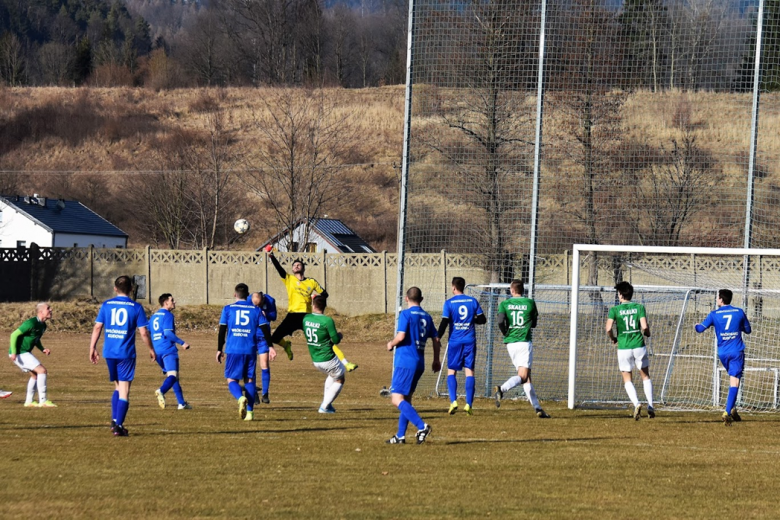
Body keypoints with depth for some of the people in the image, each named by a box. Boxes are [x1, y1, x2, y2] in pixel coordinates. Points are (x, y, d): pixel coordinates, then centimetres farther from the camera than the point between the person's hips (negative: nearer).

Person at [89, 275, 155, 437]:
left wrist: (92, 348, 7)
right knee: (124, 391, 1)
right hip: (126, 353, -3)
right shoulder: (136, 307, -3)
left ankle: (114, 420, 10)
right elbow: (143, 332, -4)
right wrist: (151, 349, 9)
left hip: (109, 352, 3)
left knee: (117, 387, 20)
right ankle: (119, 425, -6)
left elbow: (97, 328, 1)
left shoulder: (106, 305, 4)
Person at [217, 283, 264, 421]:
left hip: (233, 350, -2)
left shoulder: (228, 309, 3)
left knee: (231, 379, 6)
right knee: (249, 379, 10)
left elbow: (222, 331, 2)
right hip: (250, 350, 2)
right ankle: (250, 412, 3)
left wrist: (219, 350, 8)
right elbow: (264, 332, 3)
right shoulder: (256, 310, 7)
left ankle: (240, 397, -26)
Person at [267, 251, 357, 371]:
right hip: (292, 316, 0)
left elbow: (325, 294, 16)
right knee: (274, 338, -10)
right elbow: (279, 268, -7)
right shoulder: (289, 279, 7)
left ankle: (346, 363, -2)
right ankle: (286, 345, 27)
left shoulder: (312, 282, 9)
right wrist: (272, 257, -22)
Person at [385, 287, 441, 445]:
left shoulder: (406, 314, -8)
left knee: (397, 399, -11)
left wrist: (391, 343, 3)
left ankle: (421, 426, -26)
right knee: (406, 399, 16)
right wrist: (436, 360, 27)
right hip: (419, 363, 8)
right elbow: (436, 339, 15)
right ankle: (400, 435, 16)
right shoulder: (426, 317, 12)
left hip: (405, 362, -8)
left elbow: (401, 336, -19)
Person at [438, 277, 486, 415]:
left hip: (455, 341, -2)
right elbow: (482, 319, 6)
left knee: (451, 371, 8)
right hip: (470, 341, 2)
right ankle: (468, 404, -6)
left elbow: (444, 323, -9)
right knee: (469, 371, 2)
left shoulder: (449, 303, -5)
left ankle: (453, 401, -8)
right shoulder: (473, 301, 3)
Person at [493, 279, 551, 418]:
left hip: (510, 343, 3)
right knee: (522, 376, -11)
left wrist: (505, 333, 6)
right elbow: (534, 324, 11)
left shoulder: (504, 304, 2)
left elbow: (501, 322, -11)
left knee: (526, 378, 9)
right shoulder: (530, 303, 2)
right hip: (524, 342, -3)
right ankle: (502, 389, -36)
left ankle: (537, 407, 7)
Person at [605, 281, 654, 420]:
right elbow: (644, 327, -9)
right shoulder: (639, 308, 0)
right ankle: (650, 406, 9)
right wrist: (647, 334, 13)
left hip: (623, 347, -1)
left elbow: (608, 329, -11)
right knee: (646, 376, 17)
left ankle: (636, 403, -12)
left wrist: (613, 338, 9)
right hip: (639, 346, 1)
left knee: (627, 379, 10)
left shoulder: (615, 310, -2)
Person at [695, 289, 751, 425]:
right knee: (734, 381, -6)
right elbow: (748, 330, 12)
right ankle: (728, 412, -18)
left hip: (723, 352, 2)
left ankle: (732, 410, 15)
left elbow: (700, 329, 0)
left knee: (732, 379, 21)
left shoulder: (714, 314, -1)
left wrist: (697, 325, 24)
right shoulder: (739, 312, 2)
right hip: (737, 352, -2)